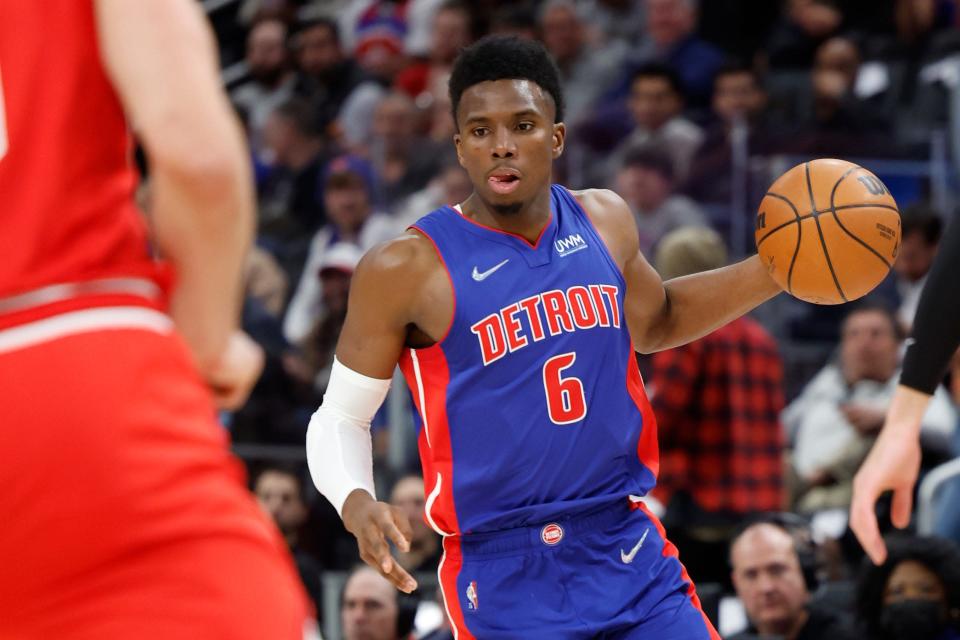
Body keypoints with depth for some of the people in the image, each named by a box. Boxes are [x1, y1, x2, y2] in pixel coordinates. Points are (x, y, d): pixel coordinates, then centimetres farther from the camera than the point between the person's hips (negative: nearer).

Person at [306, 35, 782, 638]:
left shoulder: (603, 221, 7)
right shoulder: (407, 269, -9)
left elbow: (656, 321, 28)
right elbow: (341, 417, 0)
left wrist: (775, 271, 17)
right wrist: (357, 504, -20)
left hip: (630, 550, 5)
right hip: (504, 575, -5)